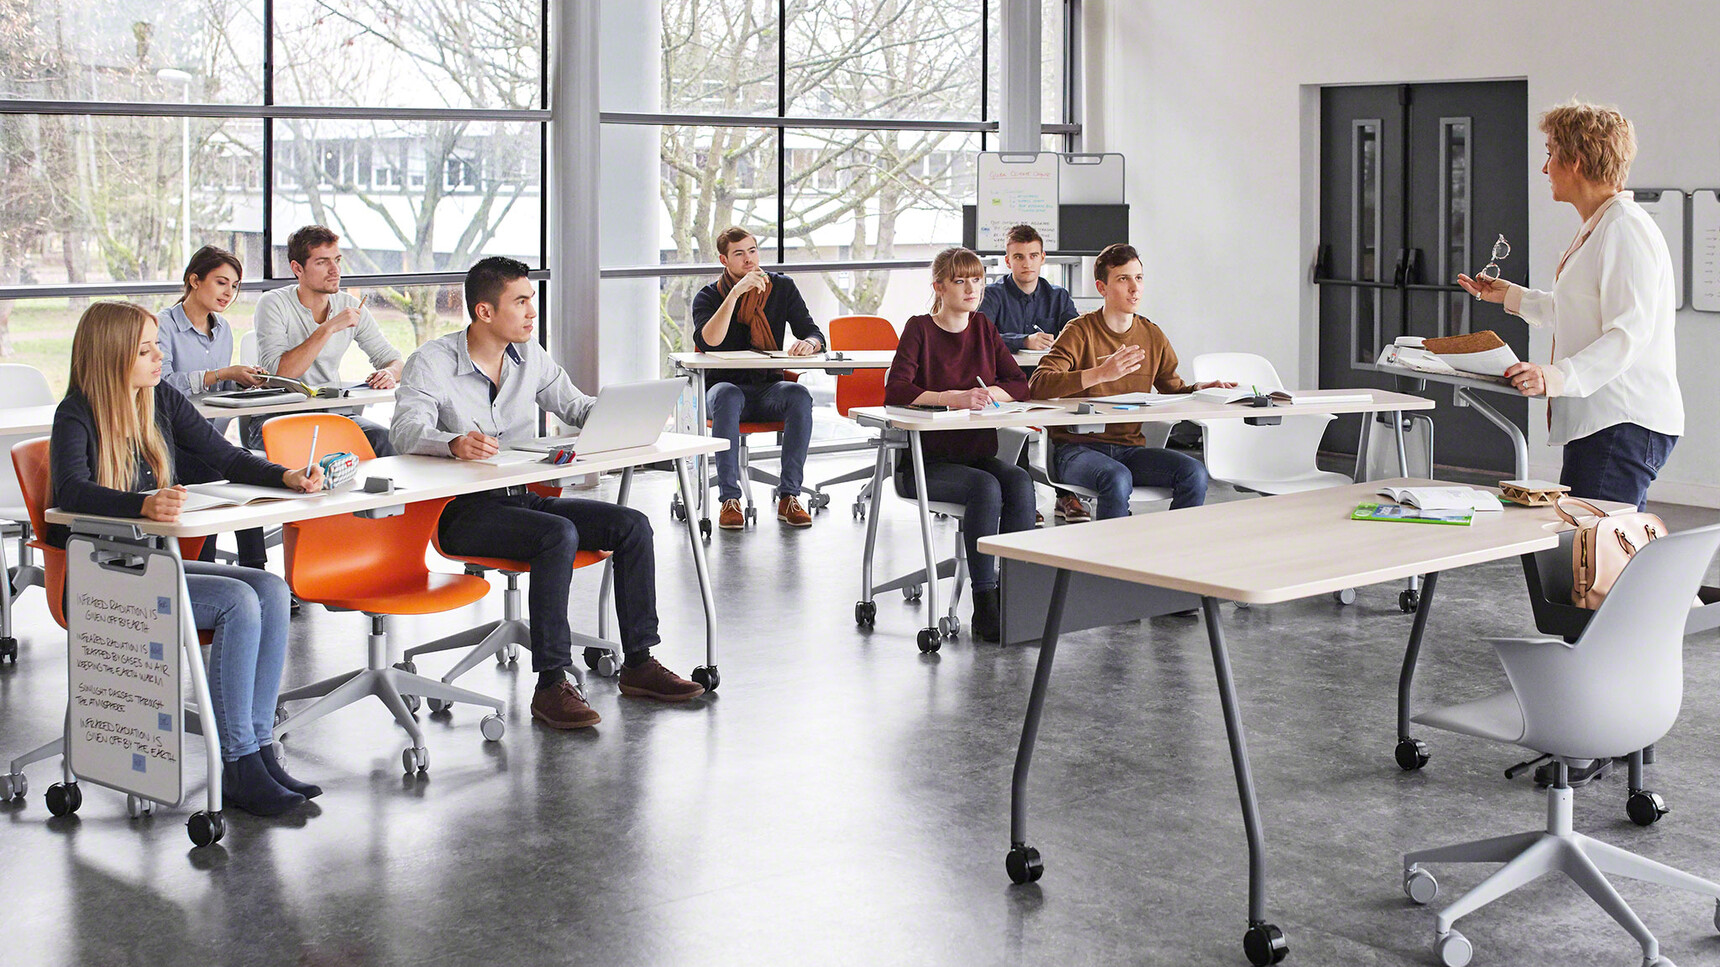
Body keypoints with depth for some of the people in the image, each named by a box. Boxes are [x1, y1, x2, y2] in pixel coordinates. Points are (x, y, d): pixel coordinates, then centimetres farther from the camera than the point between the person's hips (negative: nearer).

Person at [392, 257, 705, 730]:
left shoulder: (530, 356, 10)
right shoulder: (432, 362, -8)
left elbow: (577, 406, 20)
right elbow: (408, 429, -22)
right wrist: (454, 443, -45)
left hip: (524, 497, 7)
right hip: (462, 511, -7)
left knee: (633, 525, -10)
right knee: (559, 535, -34)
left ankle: (638, 663, -2)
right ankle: (551, 686, -31)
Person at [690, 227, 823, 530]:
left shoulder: (781, 287, 8)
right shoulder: (708, 297, 1)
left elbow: (814, 334, 3)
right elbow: (707, 342, -19)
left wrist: (809, 343, -23)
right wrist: (736, 293, -24)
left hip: (769, 386, 2)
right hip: (725, 384, -2)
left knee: (800, 396, -32)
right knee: (727, 396, -38)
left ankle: (789, 497, -29)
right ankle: (730, 499, -37)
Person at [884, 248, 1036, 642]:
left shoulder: (984, 327, 12)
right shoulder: (920, 329, -3)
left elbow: (1019, 384, 7)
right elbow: (895, 391, -17)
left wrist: (987, 395, -14)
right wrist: (955, 398, -28)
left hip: (979, 455, 5)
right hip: (925, 461, -4)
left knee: (1019, 482, -26)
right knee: (985, 487, -32)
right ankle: (984, 604, -27)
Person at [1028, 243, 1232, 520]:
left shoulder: (1153, 336, 12)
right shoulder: (1080, 331, -5)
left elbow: (1174, 390, 26)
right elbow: (1038, 385, -20)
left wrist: (1199, 388, 2)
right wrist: (1100, 374, -31)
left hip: (1129, 448, 5)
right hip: (1077, 447, -5)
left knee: (1194, 473, -20)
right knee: (1117, 479, -37)